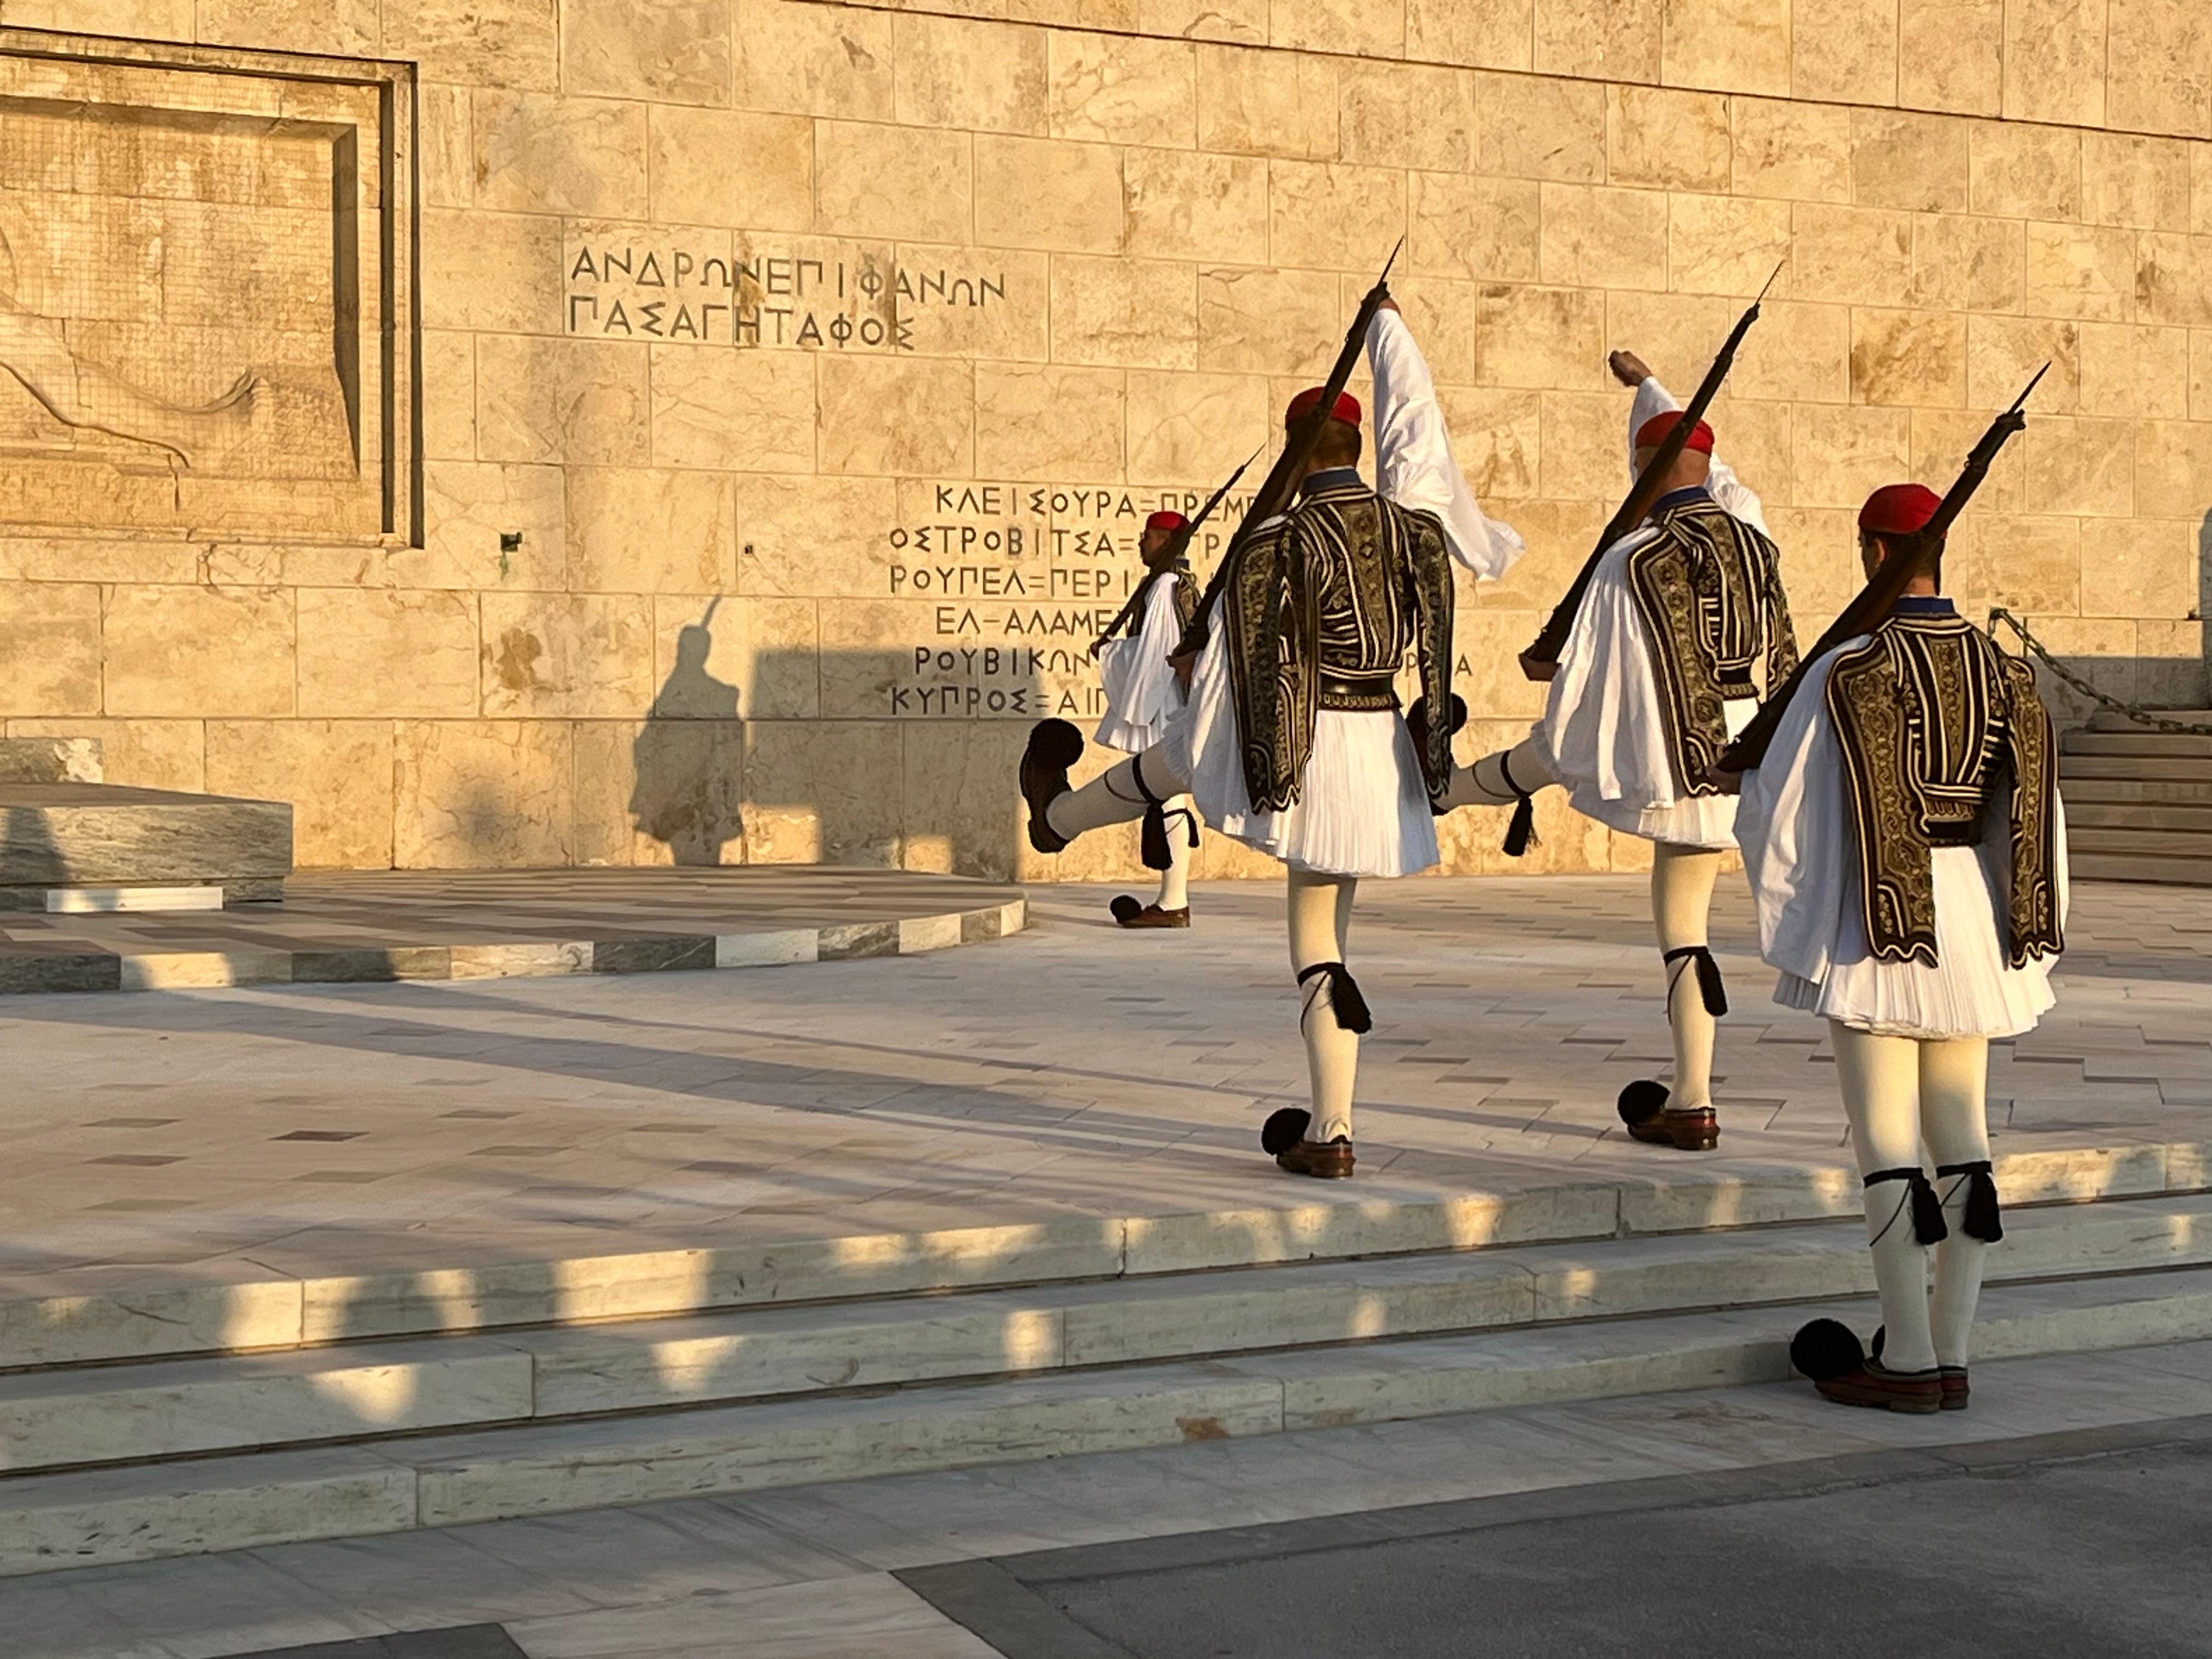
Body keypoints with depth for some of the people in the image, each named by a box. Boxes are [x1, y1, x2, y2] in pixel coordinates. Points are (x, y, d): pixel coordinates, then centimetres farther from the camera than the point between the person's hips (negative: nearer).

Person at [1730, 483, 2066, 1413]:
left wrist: (1786, 914, 13)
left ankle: (1908, 1362, 0)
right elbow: (2037, 822, 8)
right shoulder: (2004, 673, 5)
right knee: (1960, 1136, 9)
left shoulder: (1848, 672, -11)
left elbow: (1781, 812, -7)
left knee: (1887, 1145, -1)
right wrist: (2027, 942, 18)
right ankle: (1952, 1359, 13)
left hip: (1876, 928, -5)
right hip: (1975, 928, 6)